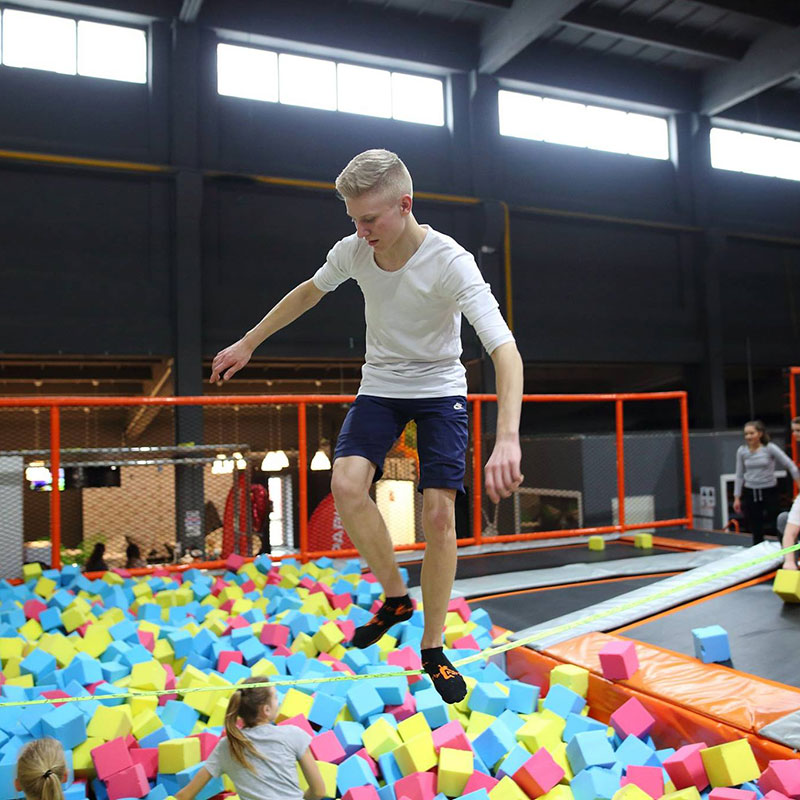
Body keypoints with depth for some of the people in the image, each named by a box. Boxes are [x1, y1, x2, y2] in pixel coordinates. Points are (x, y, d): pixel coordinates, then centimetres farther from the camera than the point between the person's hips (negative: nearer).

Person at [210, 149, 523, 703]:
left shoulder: (450, 262, -25)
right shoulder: (353, 251, -11)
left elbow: (506, 351, -34)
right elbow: (309, 292, 11)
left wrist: (507, 439, -49)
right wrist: (248, 343, 15)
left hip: (440, 390, -3)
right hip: (380, 386, 3)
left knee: (440, 513, -11)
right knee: (347, 484, -21)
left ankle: (433, 649, 9)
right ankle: (396, 596, 4)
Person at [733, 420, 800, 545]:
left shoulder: (770, 448, -7)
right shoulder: (742, 451, 1)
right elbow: (739, 475, 6)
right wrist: (737, 498, 5)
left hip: (770, 491, -2)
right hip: (750, 493, 2)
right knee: (755, 530, 8)